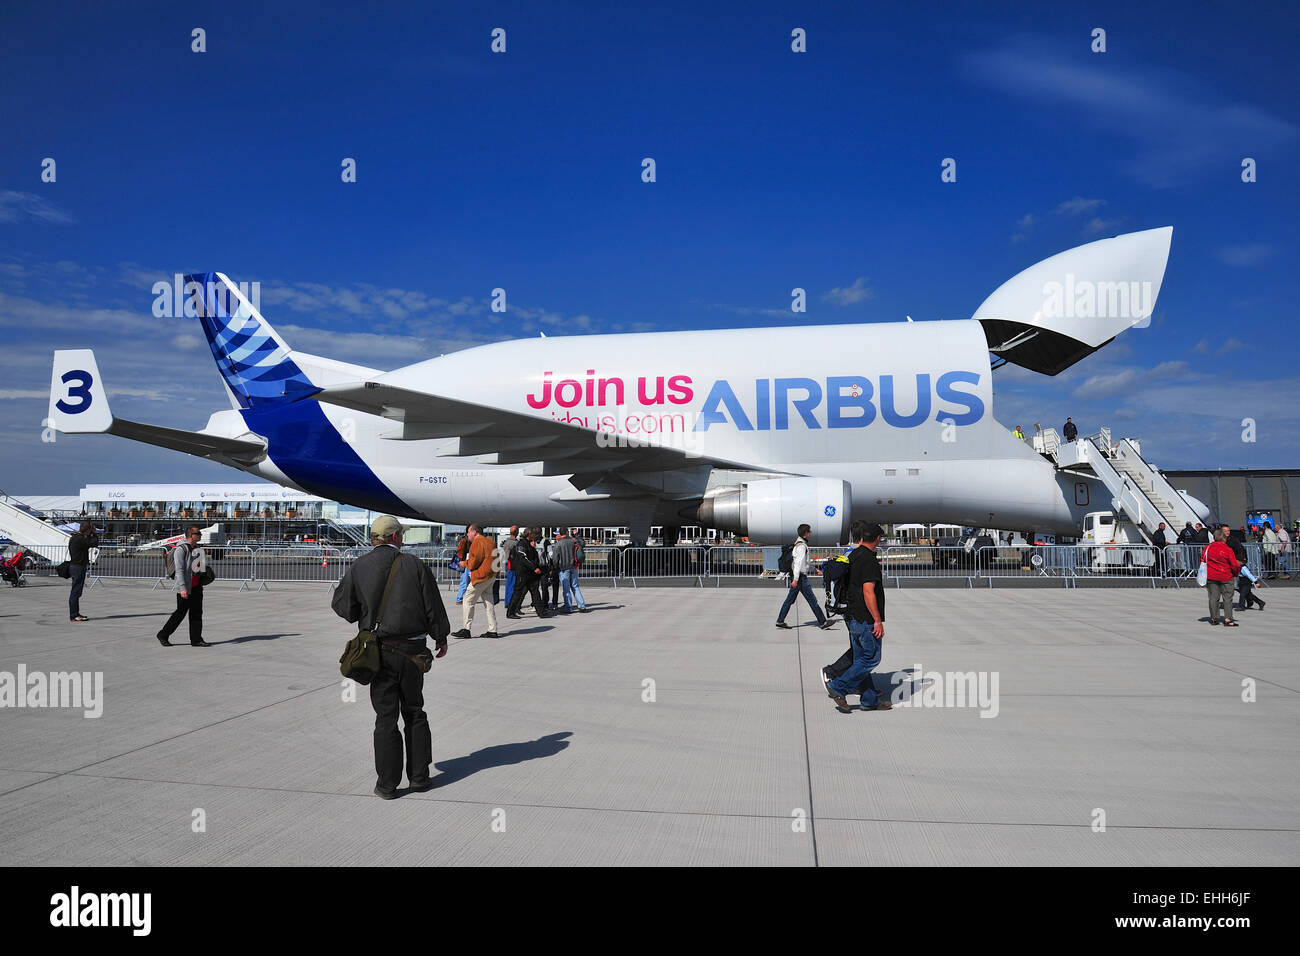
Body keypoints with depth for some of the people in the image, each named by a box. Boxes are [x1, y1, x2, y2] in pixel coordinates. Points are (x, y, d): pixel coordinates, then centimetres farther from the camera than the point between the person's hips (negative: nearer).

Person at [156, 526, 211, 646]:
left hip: (197, 587, 8)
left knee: (197, 614, 7)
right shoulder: (181, 549, -11)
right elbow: (179, 570, -18)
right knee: (180, 613, -1)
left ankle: (196, 639, 11)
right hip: (185, 588, -7)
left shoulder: (198, 549, 14)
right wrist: (182, 588, -24)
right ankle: (163, 635, 16)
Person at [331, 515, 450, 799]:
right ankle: (419, 776, 20)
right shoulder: (415, 565, -4)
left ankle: (387, 784, 10)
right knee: (414, 712, 15)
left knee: (386, 716, 7)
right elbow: (433, 606, -1)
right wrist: (441, 637, 13)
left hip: (380, 651, 0)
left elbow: (341, 604, 1)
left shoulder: (359, 567, -2)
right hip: (413, 651, 0)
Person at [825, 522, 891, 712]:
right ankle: (838, 687, -3)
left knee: (861, 659, 12)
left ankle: (870, 700, 20)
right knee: (871, 659, -1)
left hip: (853, 617, 9)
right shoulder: (869, 559, -17)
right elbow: (868, 592, -22)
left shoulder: (853, 556, 9)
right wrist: (878, 620, -20)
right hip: (866, 619, -9)